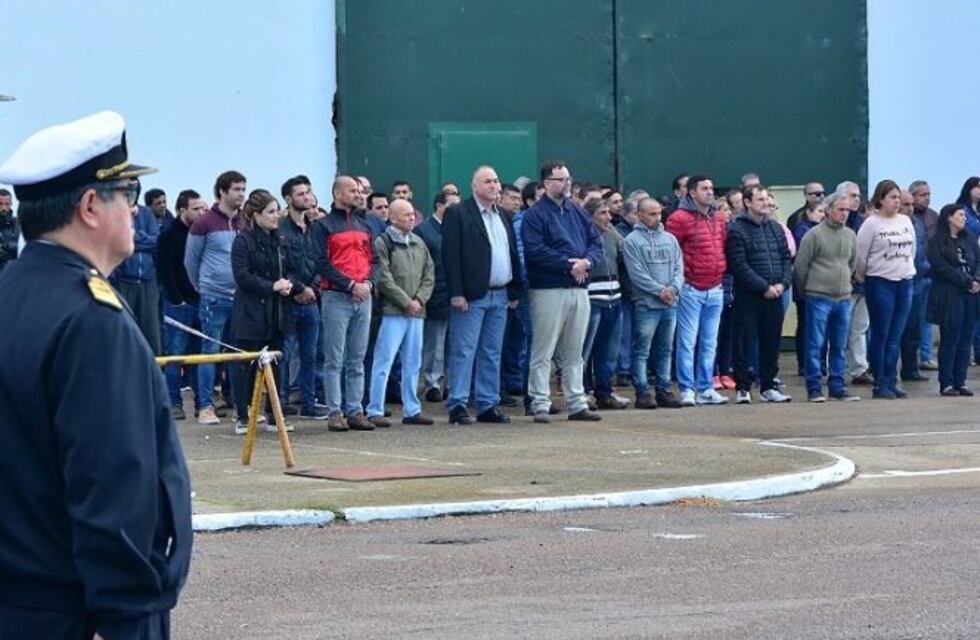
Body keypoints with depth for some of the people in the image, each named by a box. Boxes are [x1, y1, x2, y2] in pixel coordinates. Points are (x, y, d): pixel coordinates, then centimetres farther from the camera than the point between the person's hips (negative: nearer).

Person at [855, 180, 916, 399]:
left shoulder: (905, 221, 9)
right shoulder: (871, 224, -8)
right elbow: (860, 255, -5)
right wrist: (862, 277, 6)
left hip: (905, 282, 5)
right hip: (880, 283, -5)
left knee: (896, 338, 6)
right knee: (880, 336, -1)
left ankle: (891, 382, 10)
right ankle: (880, 384, 3)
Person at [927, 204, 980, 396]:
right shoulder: (937, 242, -4)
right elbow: (942, 267, -12)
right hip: (949, 296, -6)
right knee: (950, 339, -4)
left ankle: (960, 382, 9)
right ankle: (946, 384, 1)